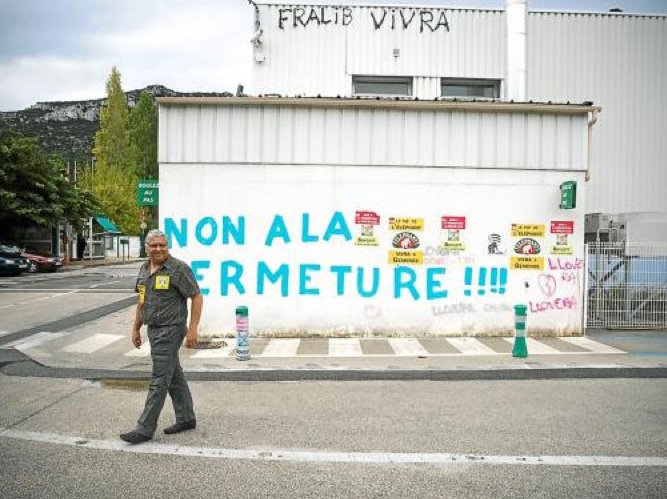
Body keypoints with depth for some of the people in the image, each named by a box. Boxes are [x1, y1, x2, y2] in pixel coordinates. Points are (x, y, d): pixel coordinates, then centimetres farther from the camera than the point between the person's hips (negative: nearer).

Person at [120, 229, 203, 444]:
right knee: (174, 376, 15)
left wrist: (193, 329, -17)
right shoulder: (144, 269, 10)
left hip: (170, 330, -8)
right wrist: (136, 328, 18)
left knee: (159, 380, -4)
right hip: (154, 330, 8)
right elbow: (142, 301, 19)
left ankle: (145, 428, 2)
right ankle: (186, 418, 25)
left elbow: (197, 297, -13)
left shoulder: (179, 269, -13)